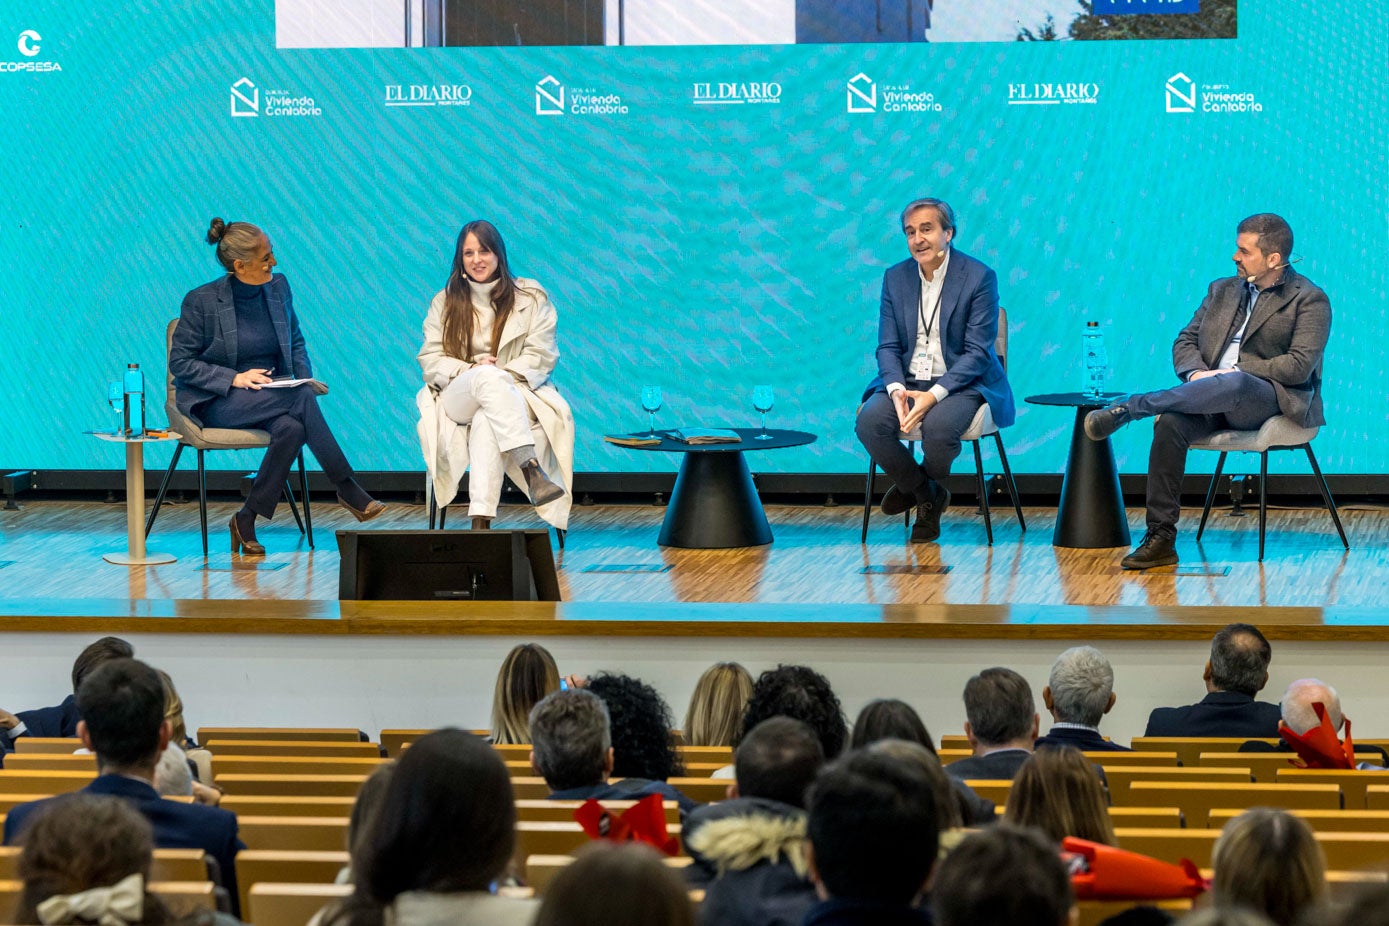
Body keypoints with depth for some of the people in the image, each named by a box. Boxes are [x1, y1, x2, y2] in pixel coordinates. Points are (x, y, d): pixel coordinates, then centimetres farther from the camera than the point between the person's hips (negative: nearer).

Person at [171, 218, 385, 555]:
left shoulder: (278, 287, 5)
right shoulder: (201, 301, -9)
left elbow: (295, 341, 19)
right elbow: (180, 363, -7)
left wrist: (305, 377, -1)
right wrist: (234, 378, -19)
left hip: (272, 393, 5)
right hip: (216, 401, -5)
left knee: (291, 428, -33)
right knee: (300, 399, -31)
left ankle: (247, 521, -25)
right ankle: (348, 490, -26)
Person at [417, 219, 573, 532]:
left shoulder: (531, 297, 11)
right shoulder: (444, 302, 16)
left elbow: (542, 355, 2)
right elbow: (430, 359, 8)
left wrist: (502, 376, -16)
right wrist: (470, 371, -13)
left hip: (516, 394, -1)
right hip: (457, 399, 1)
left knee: (487, 422, -40)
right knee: (488, 375, -39)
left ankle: (480, 520, -55)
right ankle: (531, 469, -55)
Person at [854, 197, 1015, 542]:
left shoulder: (979, 277, -7)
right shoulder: (895, 277, 7)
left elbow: (978, 352, -12)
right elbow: (888, 346, 5)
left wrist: (934, 395, -24)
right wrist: (897, 390, -17)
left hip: (960, 383, -4)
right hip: (907, 381, 4)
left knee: (938, 425, -36)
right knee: (869, 421, -26)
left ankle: (913, 486, 1)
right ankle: (926, 496, -1)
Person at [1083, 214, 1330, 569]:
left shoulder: (1310, 300, 2)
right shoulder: (1222, 290, 22)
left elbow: (1300, 365, -10)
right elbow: (1185, 340, 17)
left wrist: (1235, 372, -14)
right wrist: (1195, 373, -6)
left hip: (1273, 400, -5)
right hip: (1216, 400, 5)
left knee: (1233, 384, -42)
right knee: (1171, 423, -29)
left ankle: (1128, 408, -37)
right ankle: (1160, 539, -29)